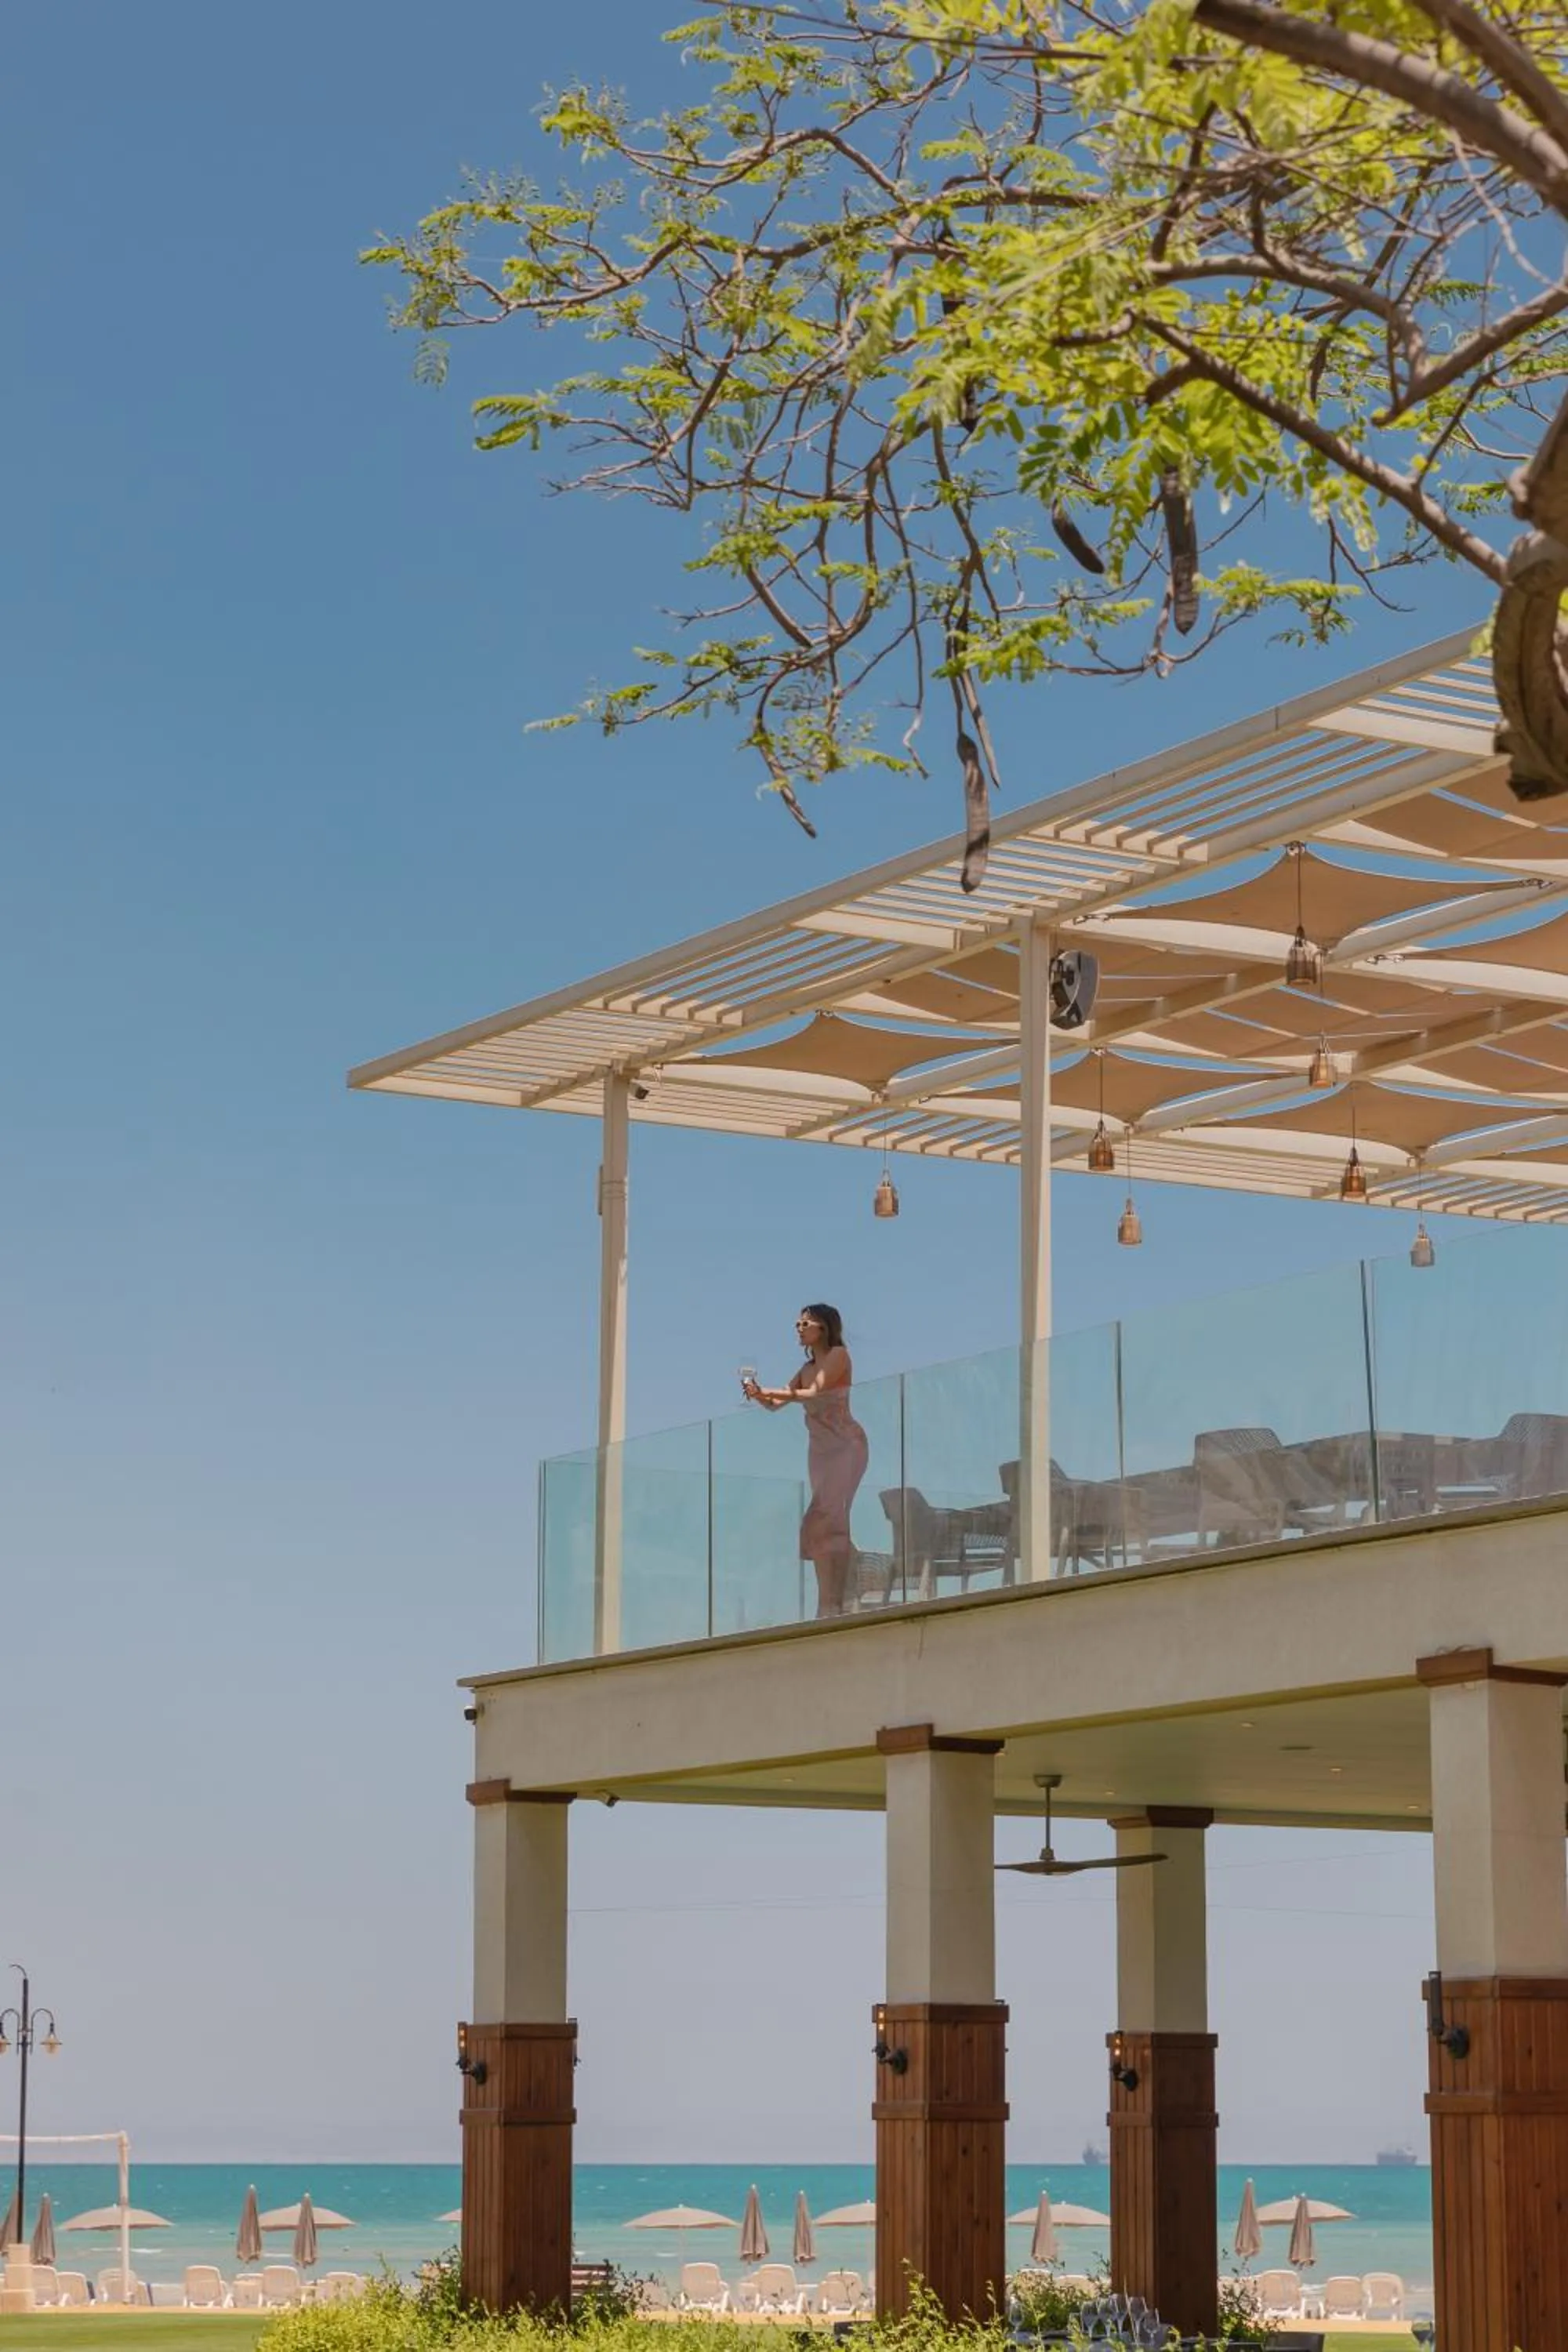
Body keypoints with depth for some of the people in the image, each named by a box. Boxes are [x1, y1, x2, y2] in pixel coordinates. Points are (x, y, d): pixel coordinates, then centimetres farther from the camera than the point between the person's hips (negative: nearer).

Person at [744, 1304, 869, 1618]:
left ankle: (830, 1606, -25)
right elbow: (776, 1404, 14)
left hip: (845, 1444, -8)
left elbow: (815, 1393, -14)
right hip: (819, 1448, 8)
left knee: (823, 1520, -19)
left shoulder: (838, 1355, -2)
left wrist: (767, 1392, -14)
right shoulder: (807, 1368, 20)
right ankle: (835, 1604, -2)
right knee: (832, 1524, 2)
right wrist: (759, 1396, -8)